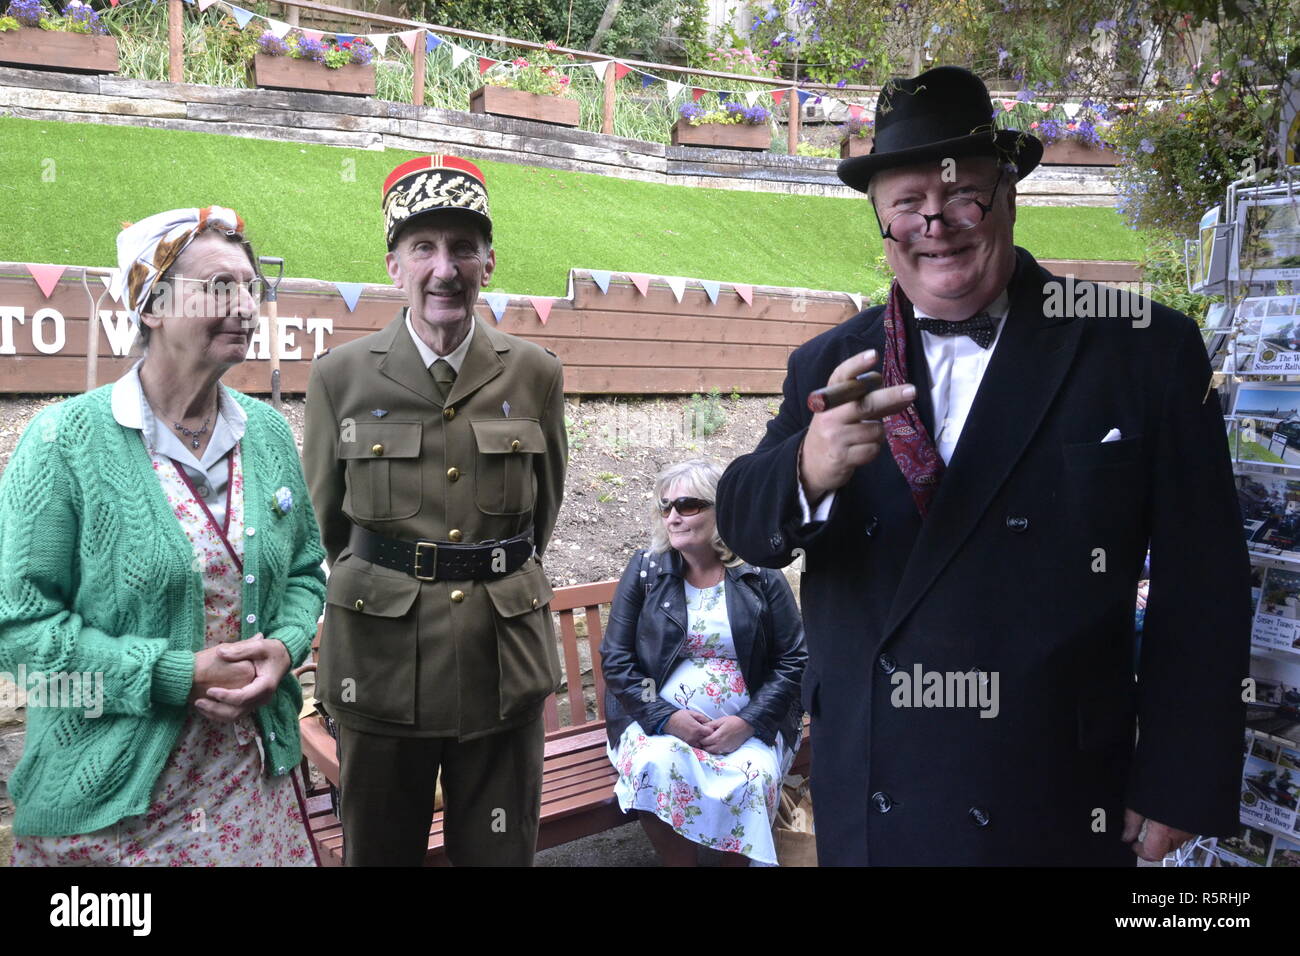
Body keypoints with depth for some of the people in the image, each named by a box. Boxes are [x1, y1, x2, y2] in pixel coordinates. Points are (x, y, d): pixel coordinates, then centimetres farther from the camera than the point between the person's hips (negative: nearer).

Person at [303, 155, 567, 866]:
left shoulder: (535, 374, -1)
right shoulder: (340, 375, -3)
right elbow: (323, 520, 10)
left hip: (504, 655, 1)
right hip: (380, 658, 0)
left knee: (500, 852, 14)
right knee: (378, 851, 16)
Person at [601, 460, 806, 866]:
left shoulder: (761, 576, 2)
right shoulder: (644, 569, 4)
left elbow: (793, 660, 1)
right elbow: (615, 659, 0)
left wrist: (749, 722, -13)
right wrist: (667, 717, -13)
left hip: (747, 725, 0)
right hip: (660, 718, 1)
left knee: (753, 776, -29)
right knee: (655, 767, -30)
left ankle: (739, 860, -4)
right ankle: (679, 860, -9)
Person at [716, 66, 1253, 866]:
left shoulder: (1147, 349, -8)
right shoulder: (829, 366, 0)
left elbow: (1202, 587, -5)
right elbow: (743, 527, -7)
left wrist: (1182, 784, -3)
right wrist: (811, 470, -29)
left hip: (1049, 801, -2)